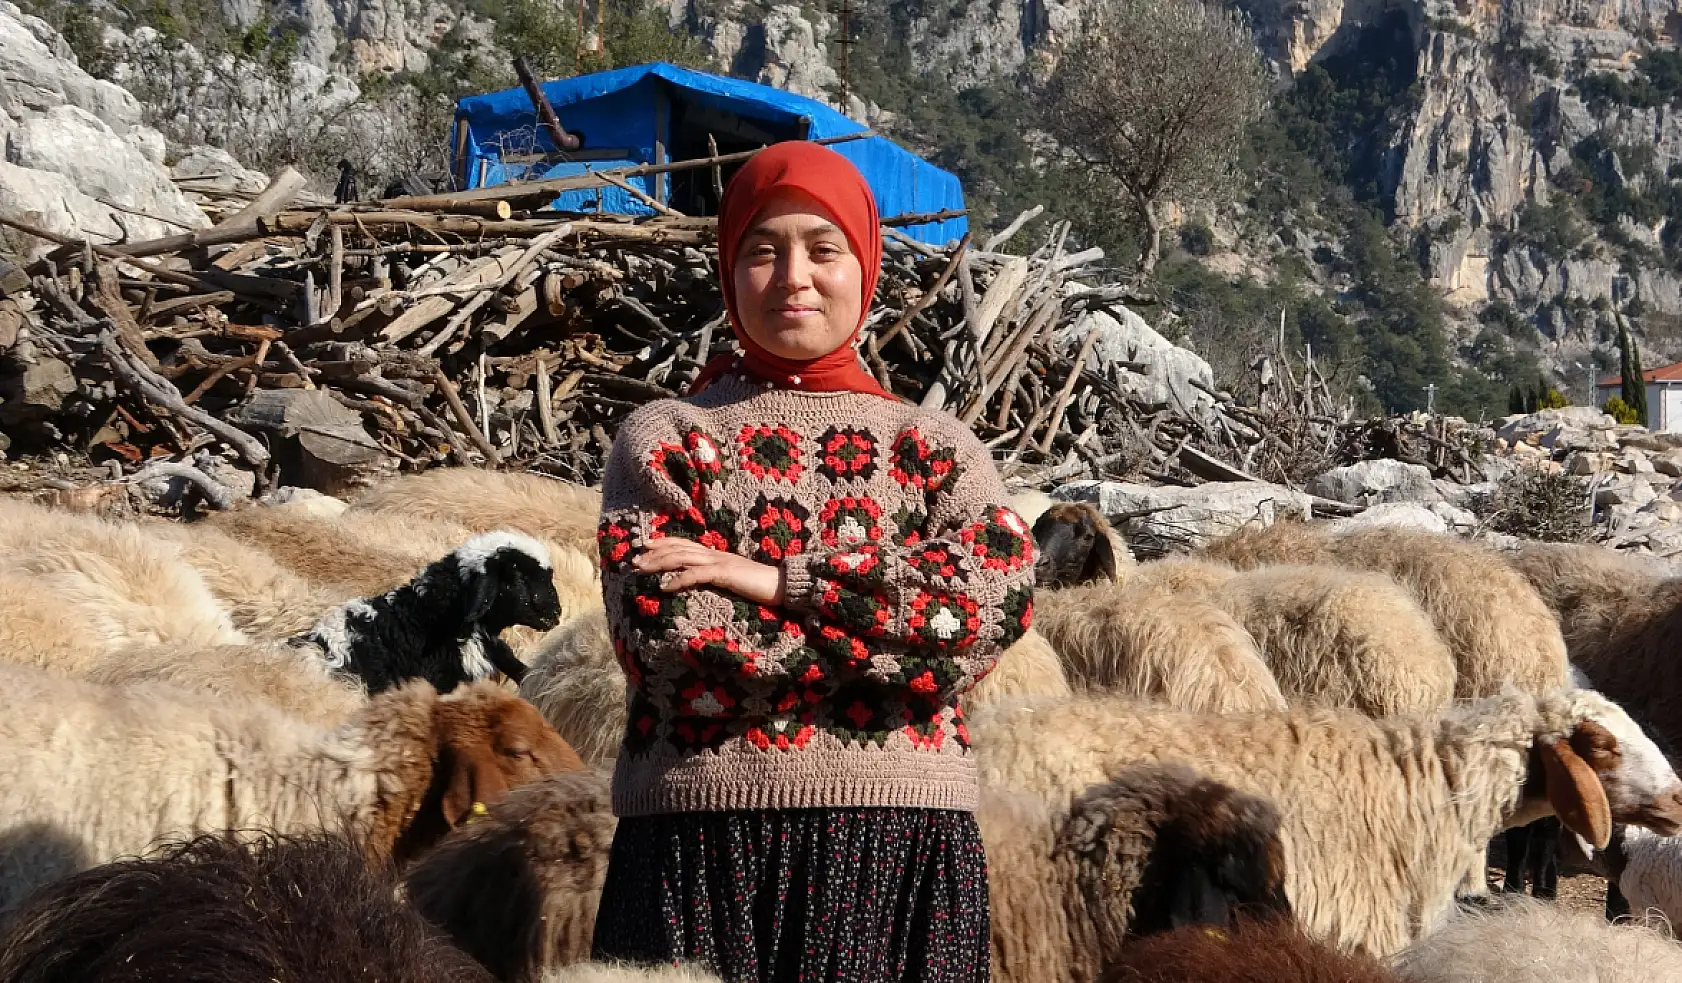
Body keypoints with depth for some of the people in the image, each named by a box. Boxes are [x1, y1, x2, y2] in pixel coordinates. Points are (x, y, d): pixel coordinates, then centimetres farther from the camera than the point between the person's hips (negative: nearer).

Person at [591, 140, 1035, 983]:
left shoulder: (937, 448, 12)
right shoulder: (667, 438, 7)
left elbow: (997, 596, -8)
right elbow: (668, 641, -9)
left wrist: (774, 580, -11)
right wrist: (894, 636, -8)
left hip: (904, 847, 1)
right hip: (706, 844, -1)